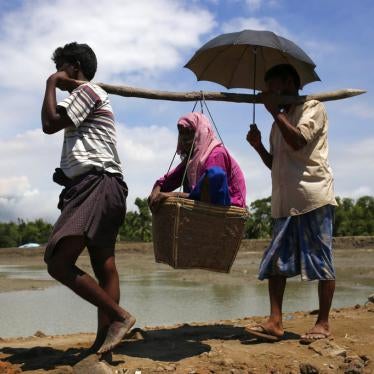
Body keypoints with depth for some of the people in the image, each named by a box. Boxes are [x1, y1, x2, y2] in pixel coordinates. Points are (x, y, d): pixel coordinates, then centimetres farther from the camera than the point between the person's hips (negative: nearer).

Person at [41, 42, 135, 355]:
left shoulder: (87, 90, -1)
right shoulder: (86, 97, 31)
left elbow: (50, 123, -7)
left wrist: (51, 85, 3)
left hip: (98, 185, -11)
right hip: (93, 187, 11)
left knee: (58, 262, -20)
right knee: (104, 267, 3)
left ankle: (119, 316, -18)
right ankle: (104, 340, 4)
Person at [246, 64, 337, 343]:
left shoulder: (313, 108, 1)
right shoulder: (279, 122, 24)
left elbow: (298, 142, -17)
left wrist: (275, 111, -10)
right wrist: (258, 146, 8)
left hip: (313, 197, -8)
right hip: (284, 202, 8)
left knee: (321, 260, -2)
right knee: (276, 262, 1)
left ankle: (323, 323, 5)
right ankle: (275, 322, 3)